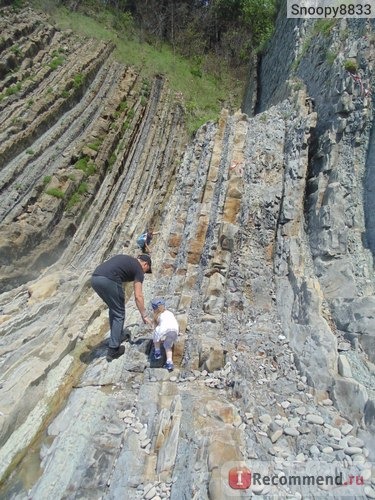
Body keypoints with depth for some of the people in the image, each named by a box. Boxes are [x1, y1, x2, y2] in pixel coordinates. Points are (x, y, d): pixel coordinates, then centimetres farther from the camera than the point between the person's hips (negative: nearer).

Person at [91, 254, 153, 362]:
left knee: (113, 309, 27)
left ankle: (119, 336, 38)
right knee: (119, 314, 9)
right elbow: (138, 296, 5)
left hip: (94, 278, 8)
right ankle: (113, 350, 12)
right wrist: (144, 316, 13)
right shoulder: (139, 269, 12)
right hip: (108, 281, -8)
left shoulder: (125, 259, 32)